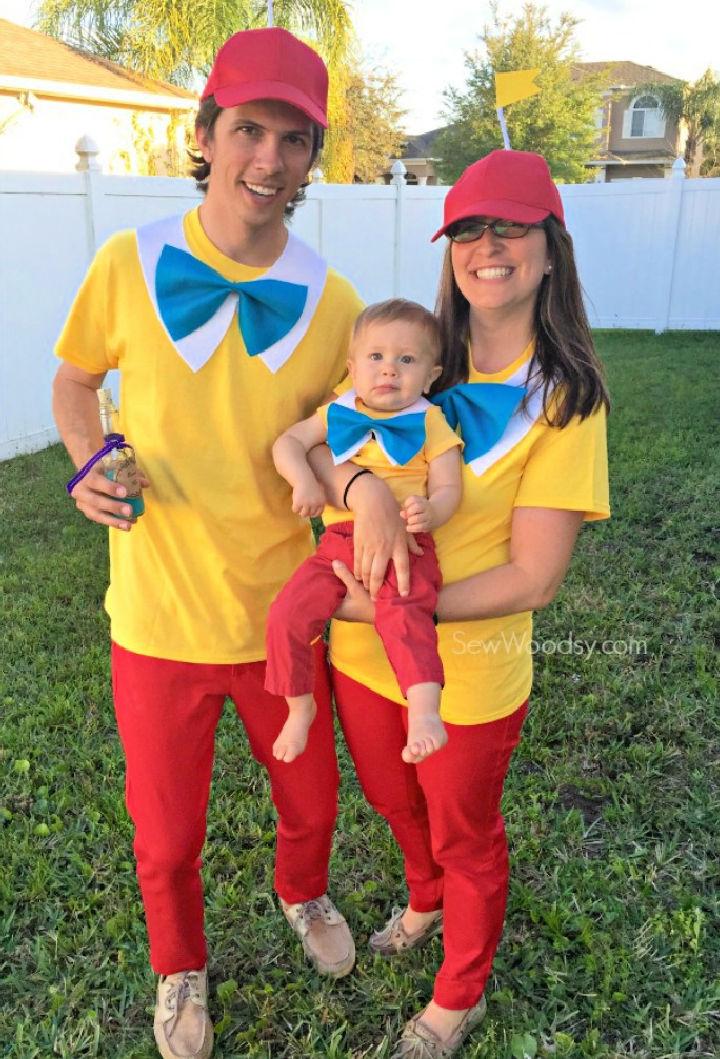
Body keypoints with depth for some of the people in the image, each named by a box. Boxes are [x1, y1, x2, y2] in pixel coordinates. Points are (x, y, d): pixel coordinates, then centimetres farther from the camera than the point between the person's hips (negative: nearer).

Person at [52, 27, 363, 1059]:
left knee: (311, 799, 22)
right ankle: (180, 968, 53)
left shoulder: (331, 302, -7)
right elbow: (73, 381, 7)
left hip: (282, 613, 1)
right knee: (167, 833, 18)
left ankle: (302, 894, 60)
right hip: (160, 619, -1)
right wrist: (88, 463, -12)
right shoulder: (130, 265, -9)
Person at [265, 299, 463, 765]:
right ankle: (300, 707, 10)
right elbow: (288, 442, 9)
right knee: (288, 615, -10)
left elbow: (448, 487, -1)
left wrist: (431, 512, -25)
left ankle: (425, 713, -35)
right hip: (340, 539, 4)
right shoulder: (337, 414, 14)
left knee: (403, 612, -34)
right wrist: (304, 480, -12)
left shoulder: (430, 422, 4)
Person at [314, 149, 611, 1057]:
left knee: (465, 838, 20)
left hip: (468, 675, -4)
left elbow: (534, 577, -19)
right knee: (395, 803, 29)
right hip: (360, 651, 5)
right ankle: (425, 904, 63)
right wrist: (362, 487, -32)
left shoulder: (563, 398, -15)